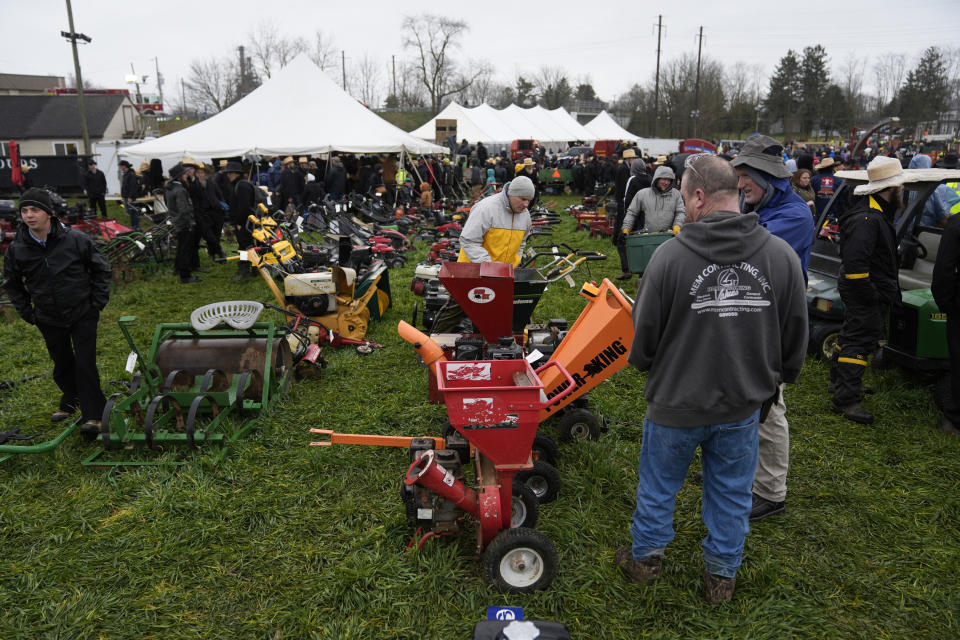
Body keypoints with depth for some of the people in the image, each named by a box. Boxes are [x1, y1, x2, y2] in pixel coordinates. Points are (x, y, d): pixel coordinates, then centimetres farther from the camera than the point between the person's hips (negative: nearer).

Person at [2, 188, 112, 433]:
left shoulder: (76, 239, -13)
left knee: (85, 363, -6)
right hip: (49, 320, 3)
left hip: (83, 314, -3)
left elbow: (101, 269, 1)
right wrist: (27, 312, 7)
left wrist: (98, 301, -2)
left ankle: (93, 415, 2)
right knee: (62, 365, 15)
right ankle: (71, 400, 38)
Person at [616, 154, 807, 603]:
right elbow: (795, 337, 2)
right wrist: (775, 379, 20)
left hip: (675, 403, -2)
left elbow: (644, 336, -10)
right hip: (743, 404, 3)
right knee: (731, 493, 20)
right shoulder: (781, 256, -9)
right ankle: (722, 575, 37)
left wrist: (642, 363, 13)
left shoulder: (671, 256, -20)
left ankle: (645, 558, 39)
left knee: (658, 485, 19)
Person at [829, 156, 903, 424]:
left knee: (852, 336, 22)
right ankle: (846, 399, -5)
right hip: (865, 293, -11)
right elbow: (855, 263, -29)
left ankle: (839, 381, 38)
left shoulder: (877, 214, 13)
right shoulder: (866, 219, -23)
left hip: (866, 292, 11)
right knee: (860, 340, -9)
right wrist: (870, 296, -24)